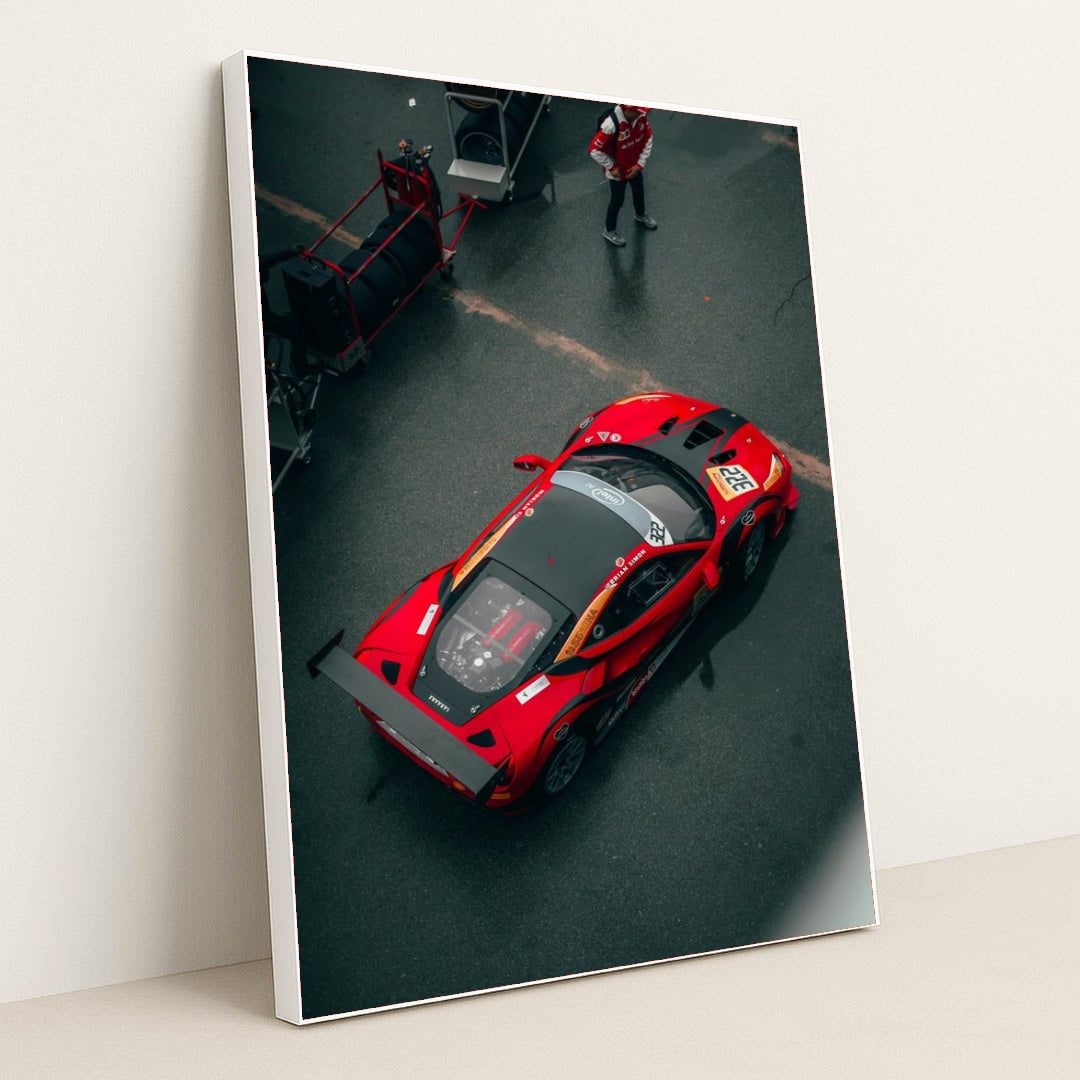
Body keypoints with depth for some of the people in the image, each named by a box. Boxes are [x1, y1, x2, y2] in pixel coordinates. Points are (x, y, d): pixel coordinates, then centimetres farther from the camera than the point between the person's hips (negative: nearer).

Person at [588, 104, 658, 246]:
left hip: (634, 166, 6)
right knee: (618, 200, 14)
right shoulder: (611, 125, -37)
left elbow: (648, 139, -4)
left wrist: (640, 163, -9)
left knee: (639, 191, 29)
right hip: (618, 171, -6)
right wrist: (611, 167, -20)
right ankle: (609, 231, 40)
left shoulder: (641, 116, -19)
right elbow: (594, 150, -32)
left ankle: (640, 215, 60)